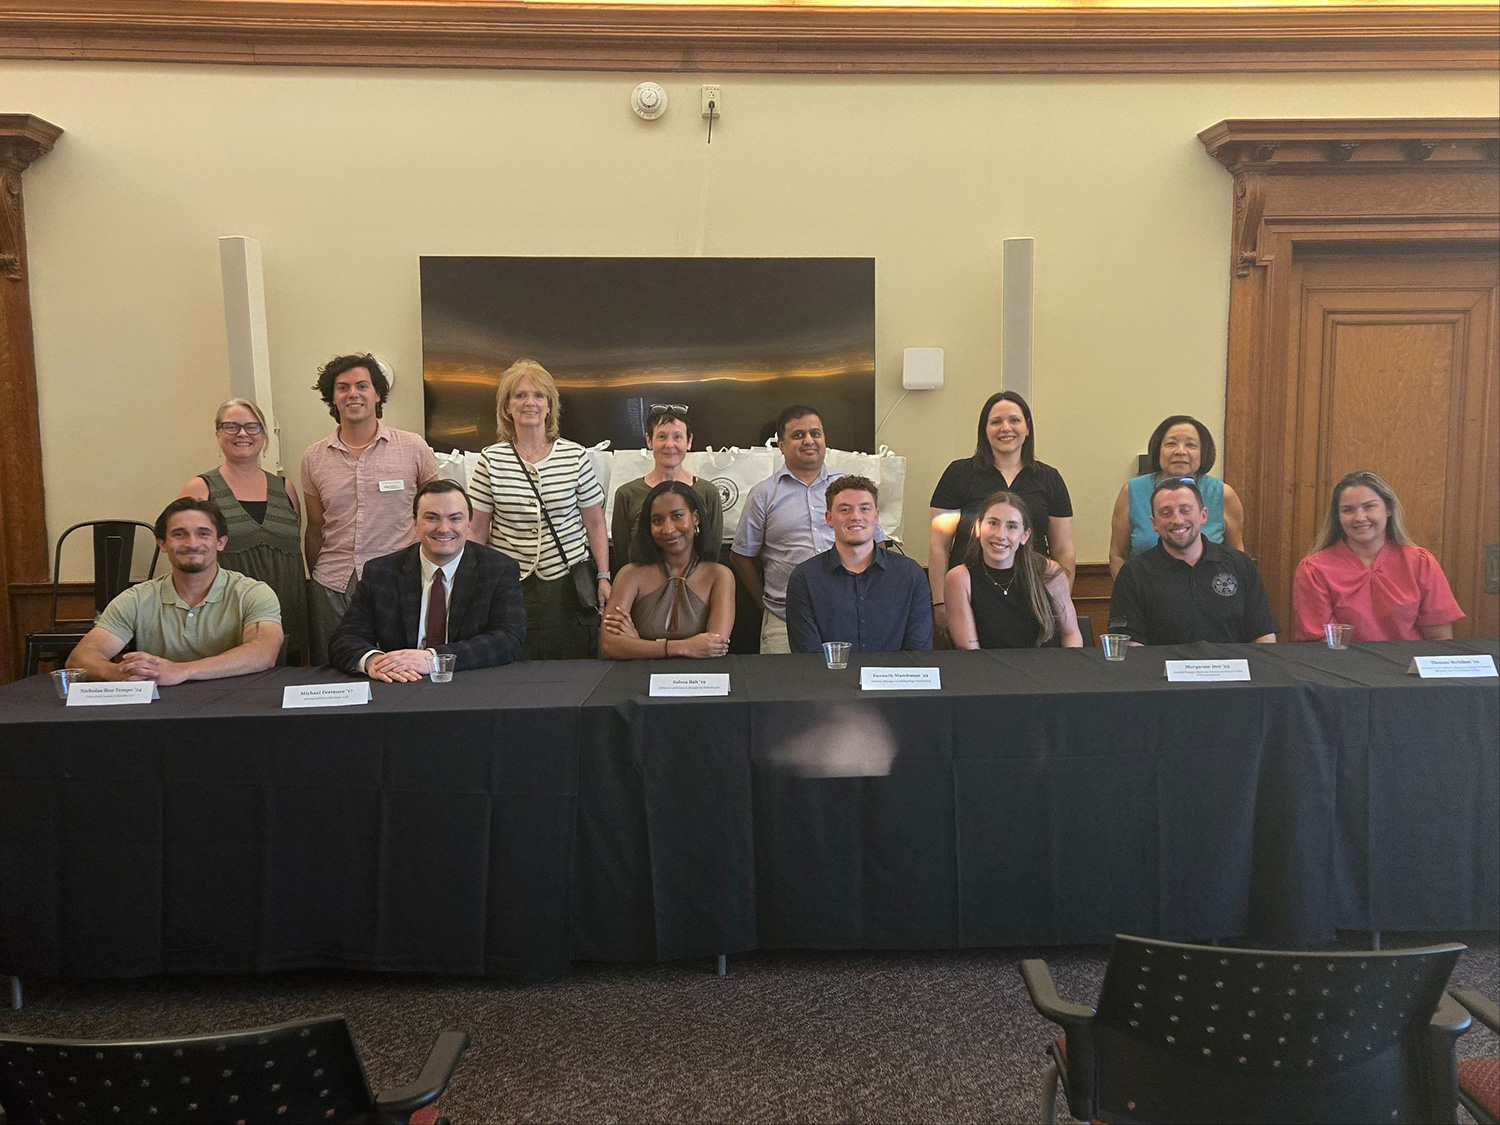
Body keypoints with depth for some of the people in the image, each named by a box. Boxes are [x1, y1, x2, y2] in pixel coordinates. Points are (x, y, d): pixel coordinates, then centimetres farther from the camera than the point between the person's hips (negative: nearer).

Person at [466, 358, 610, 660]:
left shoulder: (576, 456, 0)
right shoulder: (492, 459, 1)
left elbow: (595, 523, 4)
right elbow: (476, 530, 4)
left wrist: (604, 578, 1)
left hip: (569, 584, 0)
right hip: (509, 586, 0)